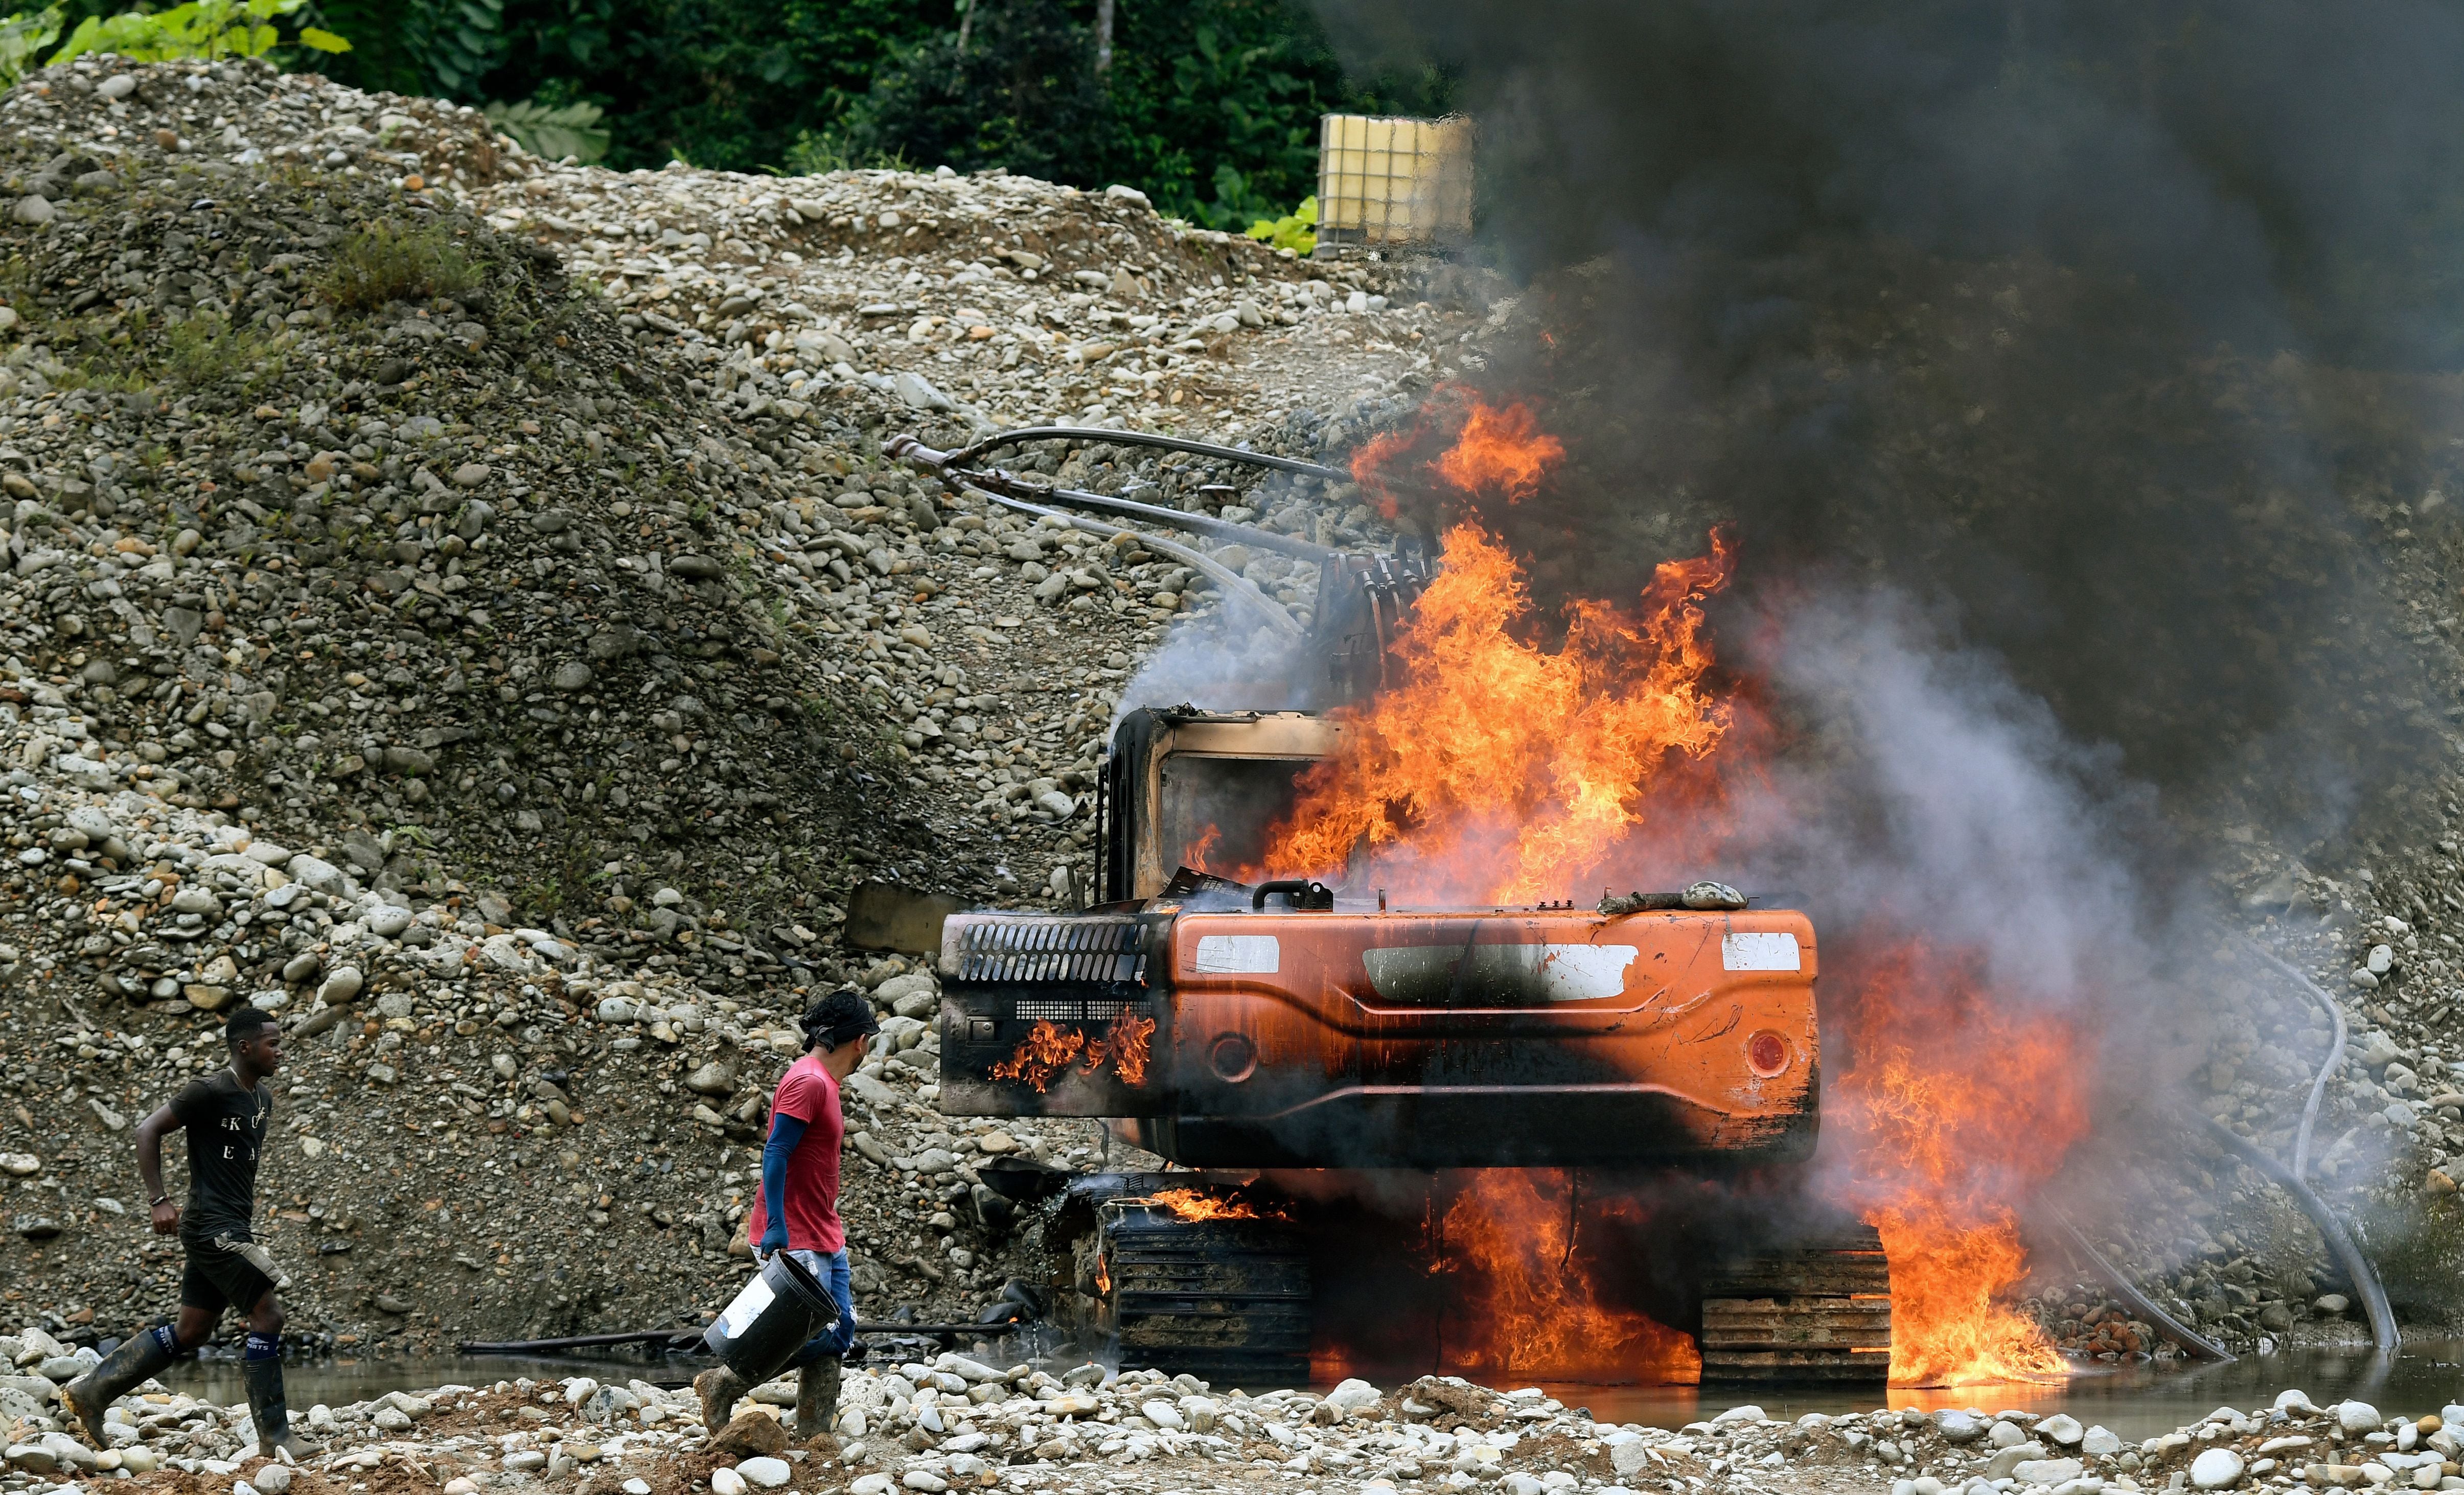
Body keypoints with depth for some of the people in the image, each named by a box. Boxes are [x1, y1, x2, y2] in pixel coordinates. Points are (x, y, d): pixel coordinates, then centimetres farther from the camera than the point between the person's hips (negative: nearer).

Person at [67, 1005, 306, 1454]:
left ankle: (93, 1390, 17)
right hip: (213, 1228, -10)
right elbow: (148, 1130, -13)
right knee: (268, 1315, -11)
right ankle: (274, 1436, -5)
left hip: (234, 1227, 10)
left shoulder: (263, 1097, 13)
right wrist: (159, 1200, -19)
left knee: (191, 1332, 11)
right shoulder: (210, 1092, -14)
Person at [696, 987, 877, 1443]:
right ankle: (723, 1384, 1)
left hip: (824, 1236, 10)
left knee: (840, 1331, 6)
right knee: (817, 1337, -11)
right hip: (794, 1240, -10)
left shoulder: (823, 1082, 16)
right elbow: (776, 1154, -21)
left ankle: (814, 1438, 7)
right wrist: (776, 1228, -26)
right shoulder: (807, 1082, -15)